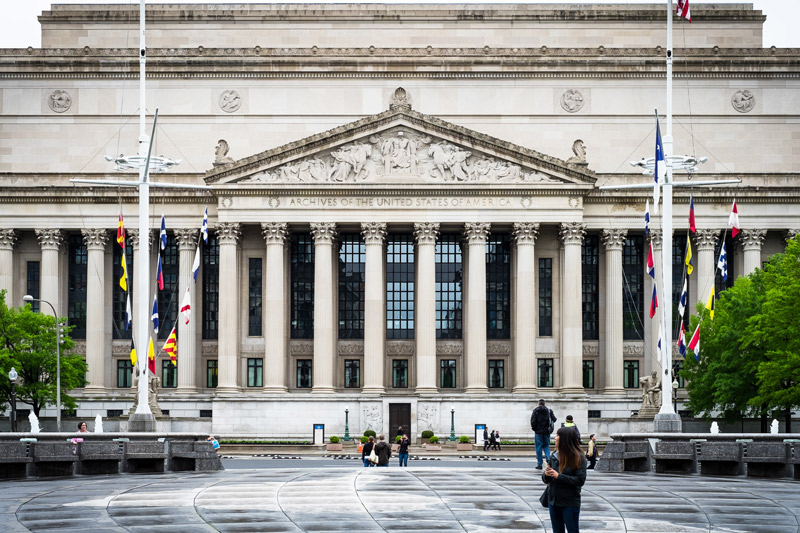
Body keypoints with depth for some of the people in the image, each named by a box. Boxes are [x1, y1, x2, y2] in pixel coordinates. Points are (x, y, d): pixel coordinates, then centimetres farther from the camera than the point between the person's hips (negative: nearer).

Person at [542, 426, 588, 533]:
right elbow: (546, 480, 11)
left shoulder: (578, 457, -11)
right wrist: (546, 475, -12)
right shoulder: (554, 456, 5)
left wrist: (558, 476, -21)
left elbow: (580, 480, -18)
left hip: (570, 503, -6)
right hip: (553, 501, 6)